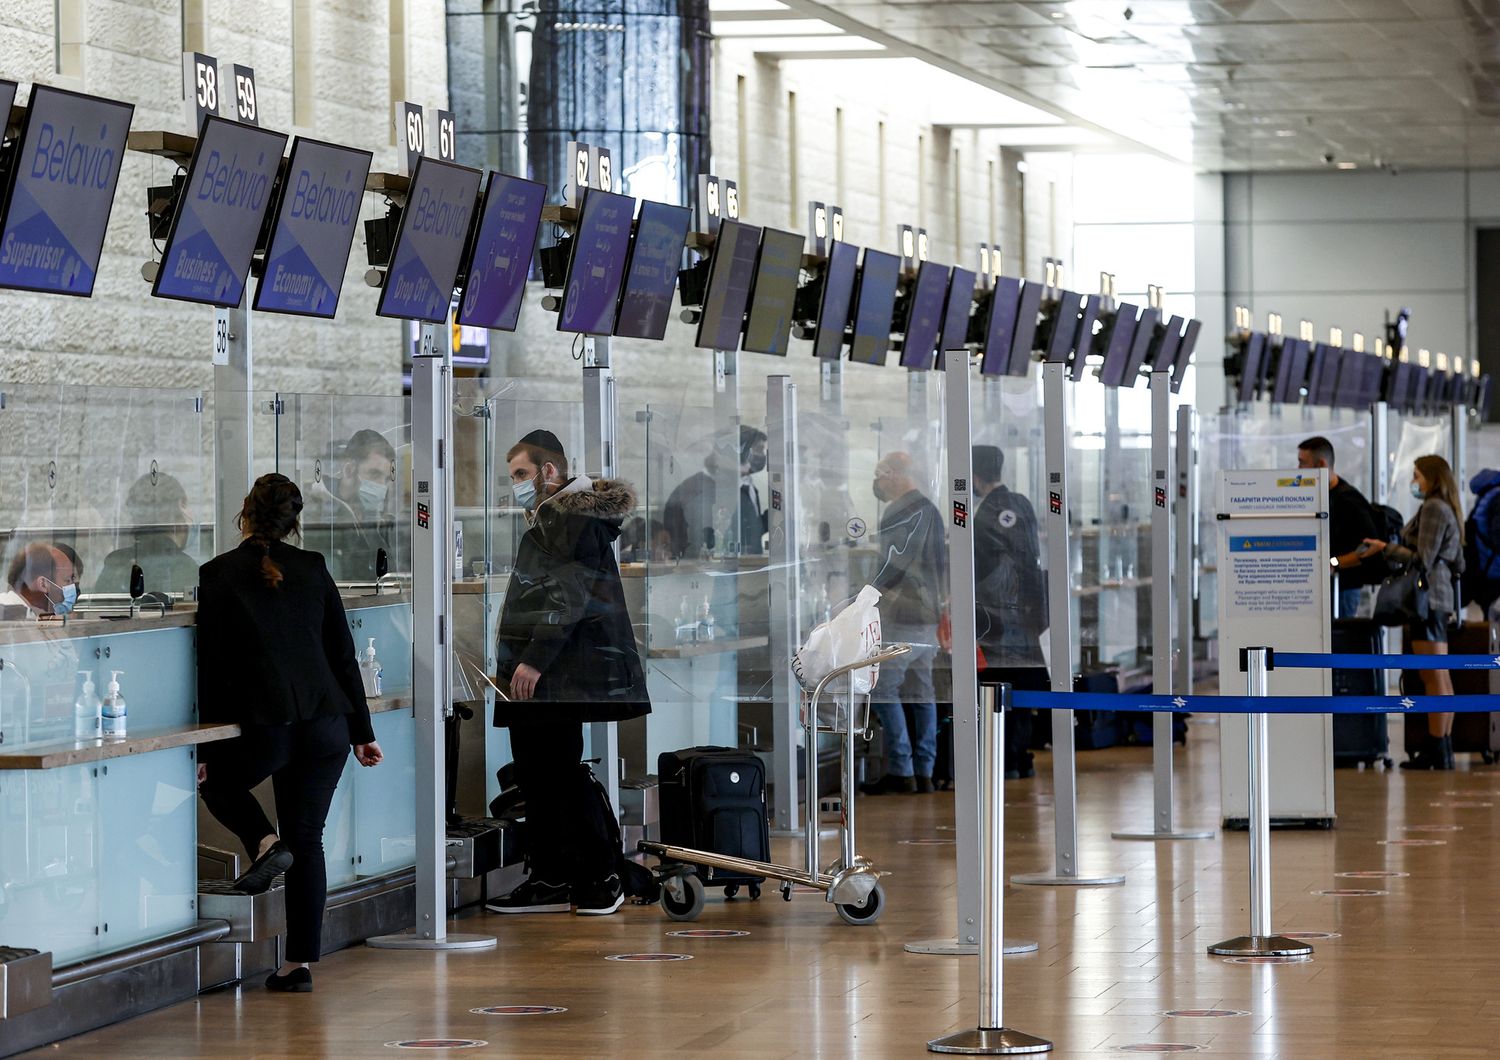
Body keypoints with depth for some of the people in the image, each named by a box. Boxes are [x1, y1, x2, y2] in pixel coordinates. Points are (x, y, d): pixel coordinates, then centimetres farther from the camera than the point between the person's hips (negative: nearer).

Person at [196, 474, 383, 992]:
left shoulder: (219, 574, -3)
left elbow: (212, 665, -2)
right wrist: (362, 731, 15)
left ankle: (264, 842, 4)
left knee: (217, 780, 29)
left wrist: (205, 746, 3)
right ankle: (300, 963, 9)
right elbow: (342, 653, 9)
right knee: (308, 841, 11)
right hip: (326, 725, 3)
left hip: (263, 726, -3)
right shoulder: (313, 569, 7)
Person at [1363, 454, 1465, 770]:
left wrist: (1386, 549, -11)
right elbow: (1458, 565, 22)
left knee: (1433, 677, -10)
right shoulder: (1449, 510, 19)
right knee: (1440, 677, 9)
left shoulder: (1433, 508, -11)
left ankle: (1437, 751, -11)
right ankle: (1443, 749, 11)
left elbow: (1423, 559, -17)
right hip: (1441, 596, 10)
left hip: (1429, 598, -10)